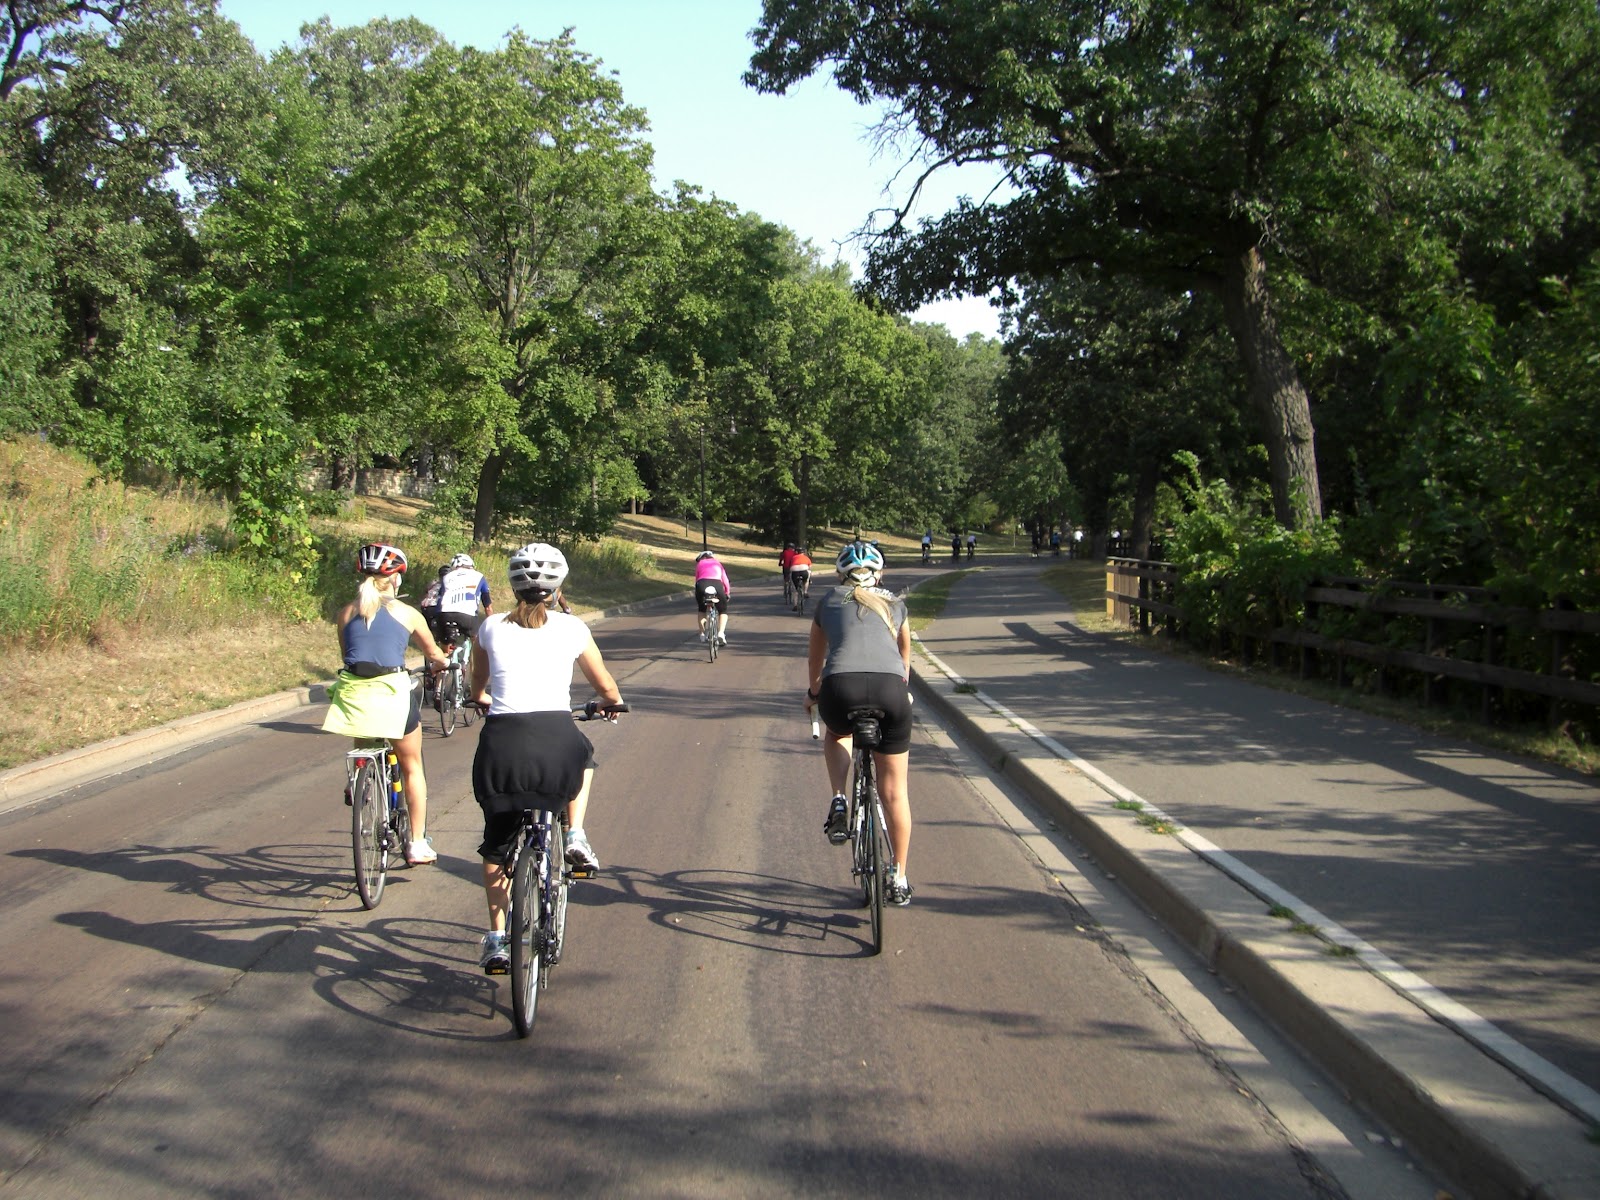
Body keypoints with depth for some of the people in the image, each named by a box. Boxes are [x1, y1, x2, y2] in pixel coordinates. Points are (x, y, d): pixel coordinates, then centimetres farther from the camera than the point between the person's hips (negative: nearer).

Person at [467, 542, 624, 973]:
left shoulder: (491, 628, 10)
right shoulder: (571, 628, 7)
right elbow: (605, 687, 19)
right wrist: (614, 705, 42)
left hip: (501, 746, 1)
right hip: (555, 742, -1)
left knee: (498, 844, 22)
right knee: (583, 755, 38)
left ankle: (496, 939, 20)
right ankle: (575, 835, 20)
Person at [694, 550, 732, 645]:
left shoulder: (699, 564, 28)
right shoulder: (717, 564, 31)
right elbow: (725, 580, 25)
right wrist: (727, 593, 38)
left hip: (702, 584, 0)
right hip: (717, 584, 0)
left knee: (701, 610, 29)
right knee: (723, 611, 19)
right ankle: (721, 634, -1)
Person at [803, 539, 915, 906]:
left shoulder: (829, 602, 26)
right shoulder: (895, 604, 29)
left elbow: (815, 657, 40)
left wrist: (813, 693, 58)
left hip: (840, 688, 0)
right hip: (889, 689, 1)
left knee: (837, 732, 36)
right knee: (894, 790, 13)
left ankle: (839, 802, 15)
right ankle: (899, 880, 19)